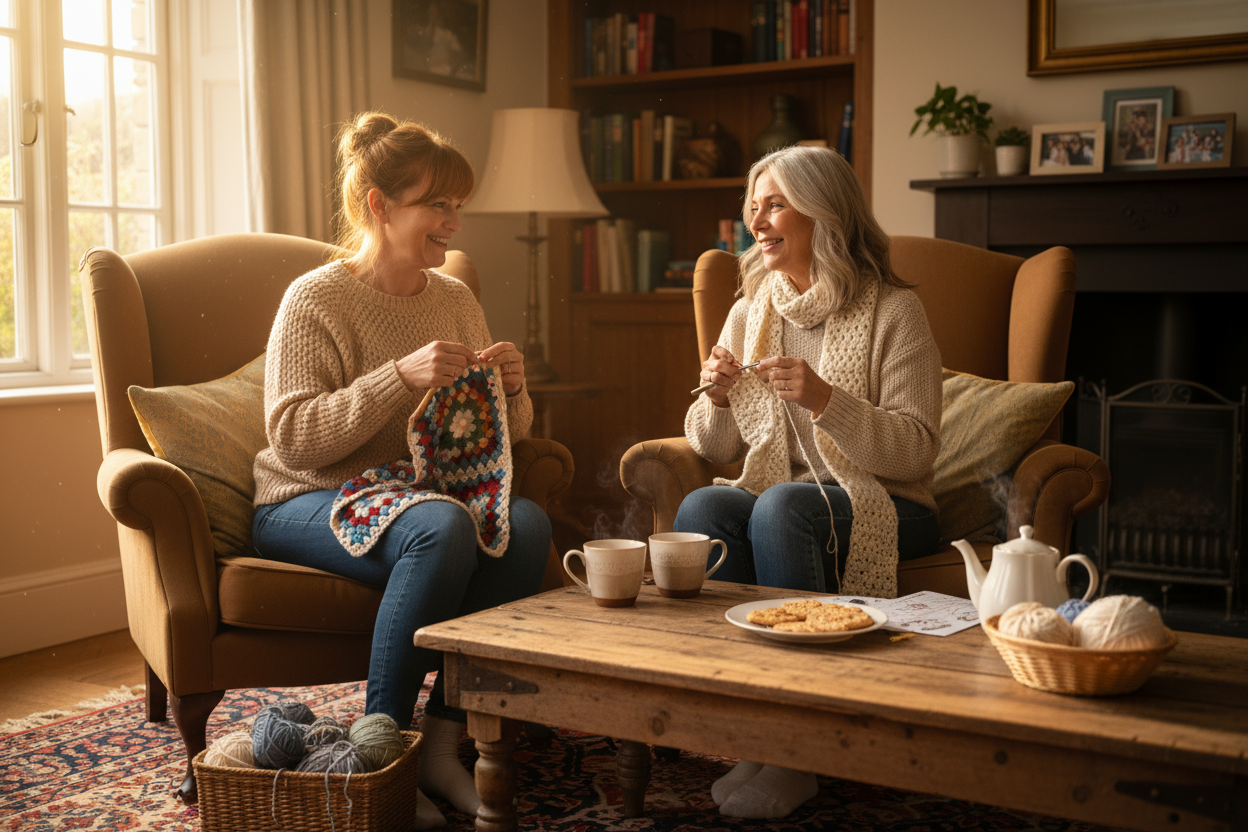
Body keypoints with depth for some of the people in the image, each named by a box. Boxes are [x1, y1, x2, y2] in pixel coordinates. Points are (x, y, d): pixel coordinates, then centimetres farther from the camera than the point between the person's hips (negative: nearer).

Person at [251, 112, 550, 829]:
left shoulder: (456, 298, 11)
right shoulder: (317, 298, -7)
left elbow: (504, 437, 16)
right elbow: (292, 439, -18)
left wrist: (510, 391, -7)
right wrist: (400, 376, -27)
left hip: (422, 493, 6)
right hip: (309, 504, -5)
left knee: (527, 521, -26)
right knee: (442, 527, -36)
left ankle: (443, 742, -19)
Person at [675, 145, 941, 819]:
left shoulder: (893, 311, -4)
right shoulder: (749, 312, 11)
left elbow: (916, 450, -11)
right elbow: (712, 448, 14)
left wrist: (826, 400, -23)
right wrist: (717, 398, -8)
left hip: (878, 505, -4)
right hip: (775, 499, 4)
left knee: (780, 506, -35)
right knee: (701, 506, -28)